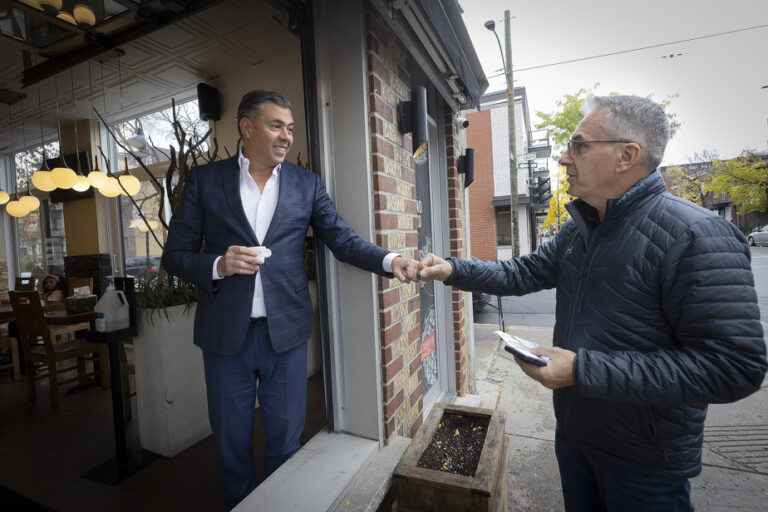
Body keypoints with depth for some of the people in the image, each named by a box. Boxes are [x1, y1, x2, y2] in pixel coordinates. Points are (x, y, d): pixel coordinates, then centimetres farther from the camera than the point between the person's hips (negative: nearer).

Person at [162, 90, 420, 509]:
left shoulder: (307, 184, 4)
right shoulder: (205, 180, 2)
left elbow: (342, 239, -3)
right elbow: (175, 255, 3)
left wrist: (390, 260, -20)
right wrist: (218, 265, -17)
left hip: (285, 332, 1)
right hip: (226, 334, 0)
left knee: (285, 441, 16)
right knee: (231, 442, 18)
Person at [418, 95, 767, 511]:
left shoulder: (696, 236, -24)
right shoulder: (577, 229, 1)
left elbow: (733, 367, -26)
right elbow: (524, 273, 5)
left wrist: (584, 369, -30)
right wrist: (453, 270, -9)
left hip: (645, 460, -6)